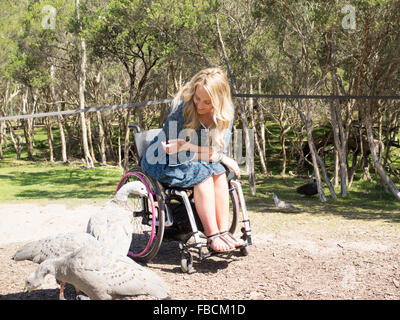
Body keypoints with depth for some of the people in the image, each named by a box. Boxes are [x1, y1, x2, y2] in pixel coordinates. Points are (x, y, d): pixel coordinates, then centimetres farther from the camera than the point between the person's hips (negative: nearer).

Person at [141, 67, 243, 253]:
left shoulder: (227, 111, -13)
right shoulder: (181, 107, -25)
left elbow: (221, 150, -19)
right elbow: (168, 149, -24)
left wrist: (187, 146, -34)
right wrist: (221, 157, -28)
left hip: (195, 161, 4)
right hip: (162, 161, -4)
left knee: (219, 172, -27)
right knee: (203, 174, -31)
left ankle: (224, 232, -25)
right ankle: (212, 237, -30)